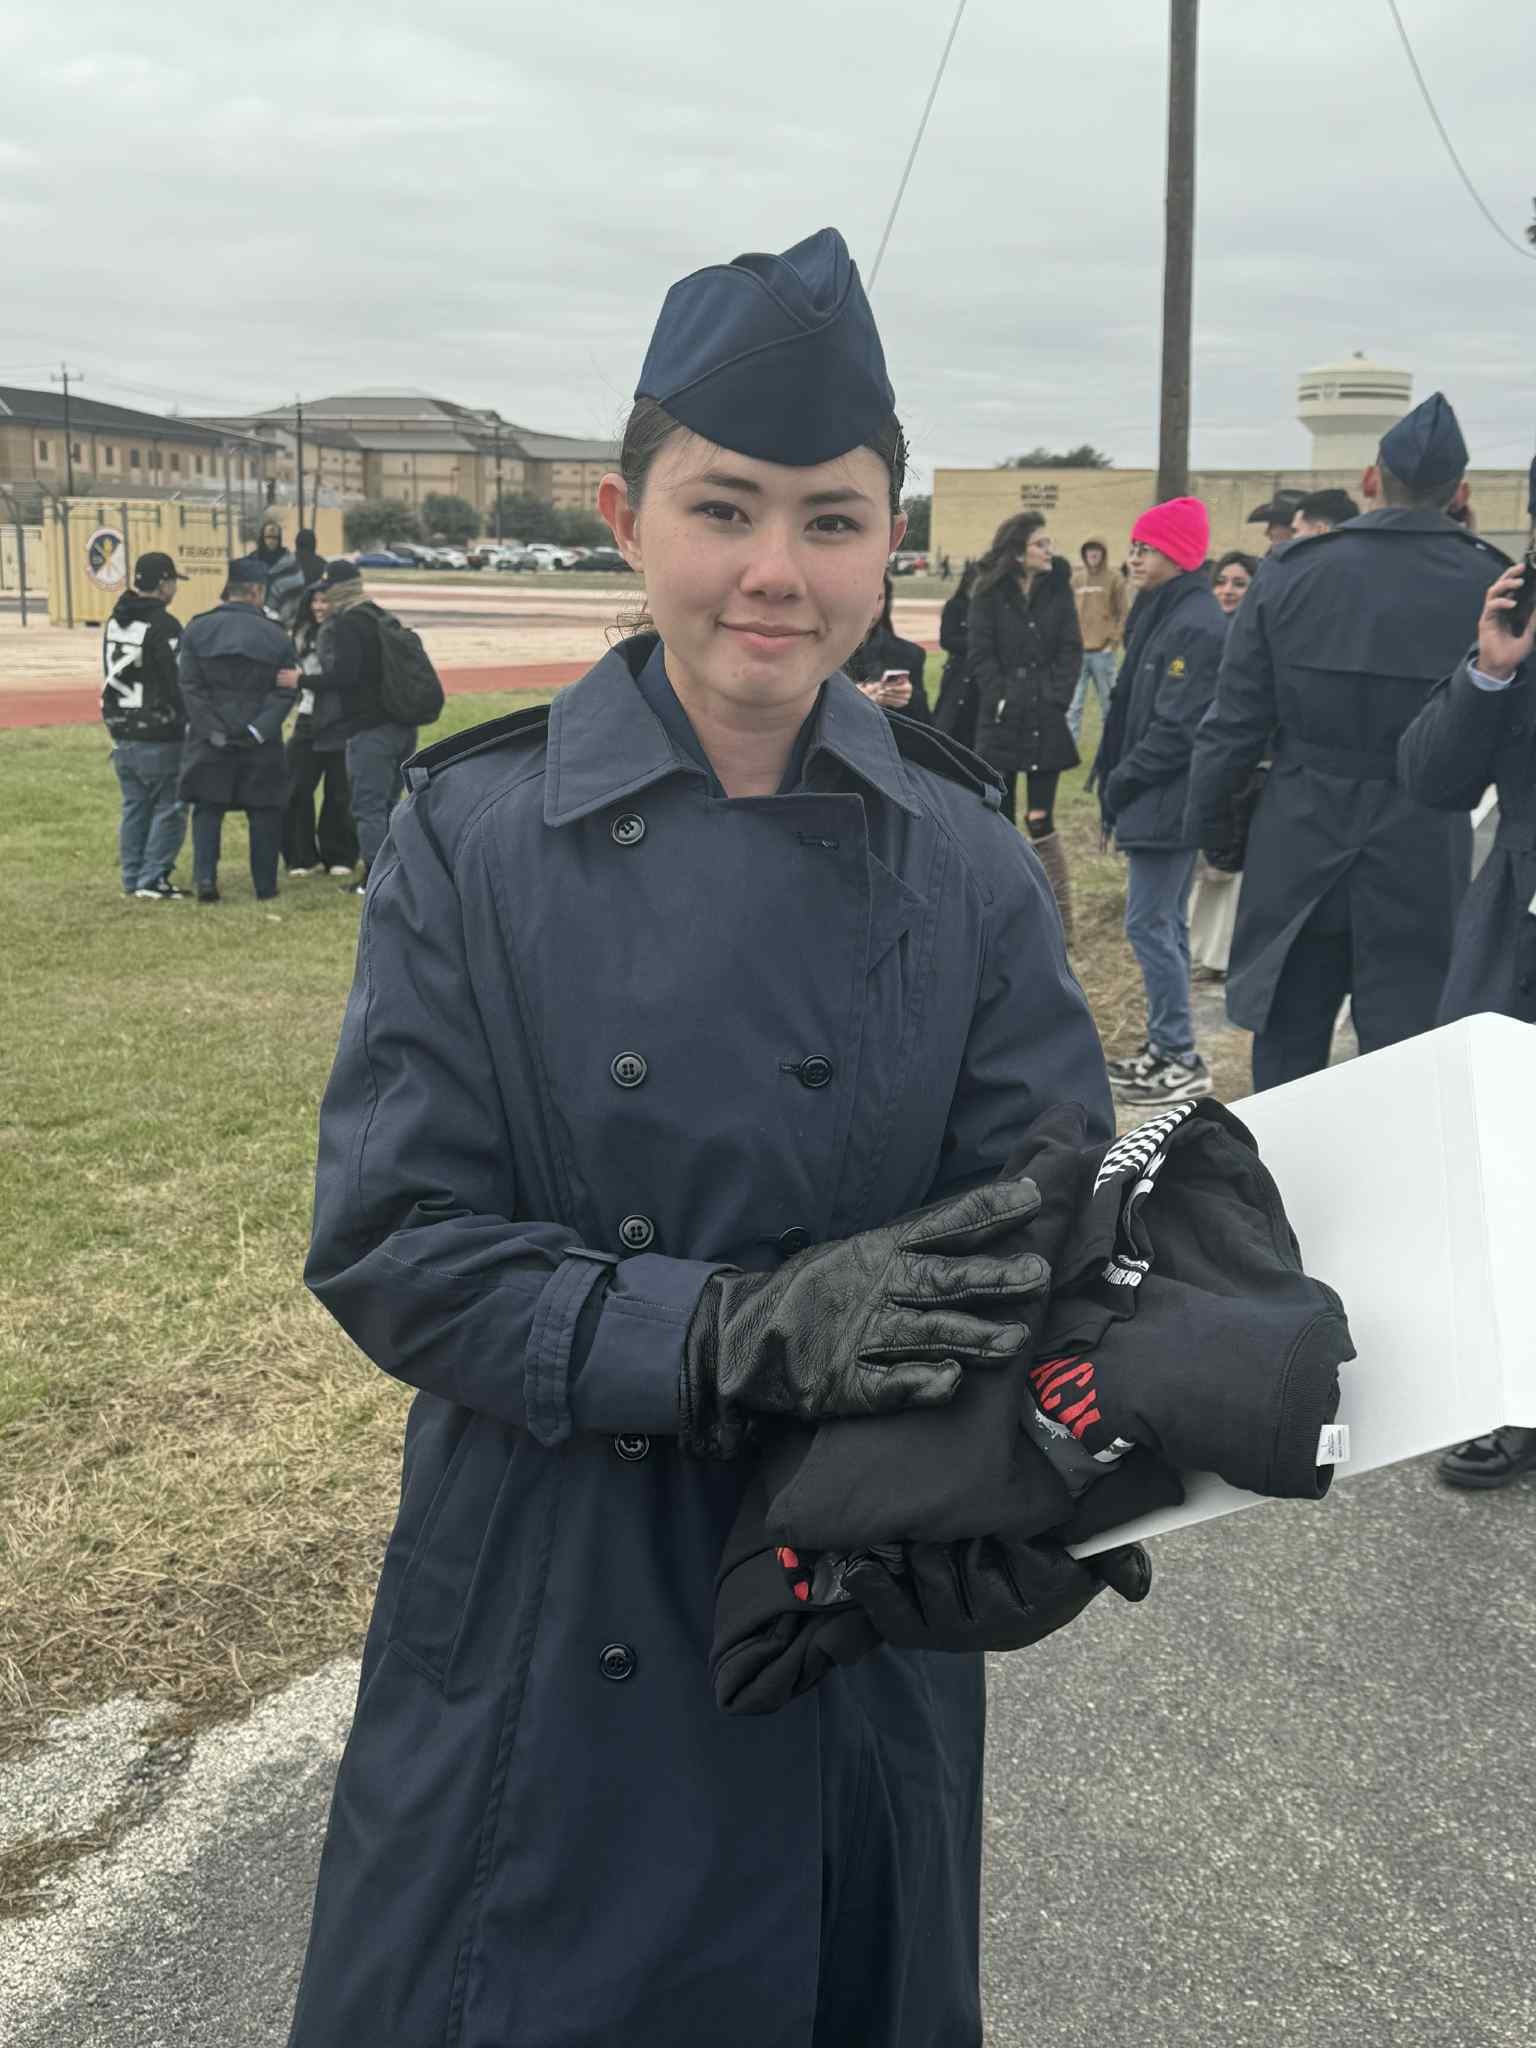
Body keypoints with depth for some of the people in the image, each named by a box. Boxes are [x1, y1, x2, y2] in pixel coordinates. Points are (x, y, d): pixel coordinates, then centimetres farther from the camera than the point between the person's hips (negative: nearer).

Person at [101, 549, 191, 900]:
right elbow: (177, 682, -17)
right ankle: (153, 881, -2)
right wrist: (190, 721, -5)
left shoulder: (114, 622, 9)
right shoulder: (164, 625, -17)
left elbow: (112, 674, 16)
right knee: (168, 809, 0)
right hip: (159, 738, -8)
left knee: (134, 807, 14)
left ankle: (132, 879, 17)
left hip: (123, 734, 8)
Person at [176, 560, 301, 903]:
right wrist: (258, 729, -12)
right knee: (264, 811, 9)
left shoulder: (197, 629, -1)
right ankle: (265, 887, 12)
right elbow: (285, 691, -9)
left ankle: (205, 877, -4)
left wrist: (213, 731, -7)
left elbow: (189, 686, -6)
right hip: (260, 745, -1)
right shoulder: (275, 635, -3)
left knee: (207, 809, 10)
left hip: (209, 743, 1)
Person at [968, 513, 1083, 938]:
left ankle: (1060, 918, 6)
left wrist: (1056, 698, -9)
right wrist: (1002, 698, -12)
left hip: (1045, 722, 0)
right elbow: (979, 655, -3)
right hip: (1001, 720, 0)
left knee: (1040, 820, -2)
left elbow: (1071, 650, 2)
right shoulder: (990, 594, 0)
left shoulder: (1058, 589, 6)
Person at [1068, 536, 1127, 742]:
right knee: (1073, 704, 0)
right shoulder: (1075, 579, 9)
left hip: (1103, 651, -2)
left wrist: (1115, 639, -8)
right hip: (1077, 651, 2)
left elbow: (1123, 613, 0)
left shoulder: (1115, 579, 1)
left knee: (1108, 702, 7)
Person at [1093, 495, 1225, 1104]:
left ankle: (1179, 1060, 0)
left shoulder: (1196, 626, -18)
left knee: (1150, 923, -6)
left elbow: (1178, 727, -21)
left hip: (1166, 802, -10)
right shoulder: (1162, 615, 13)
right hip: (1157, 800, 10)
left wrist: (1121, 781, -13)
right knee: (1166, 922, 14)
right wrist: (1116, 777, 8)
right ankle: (1167, 1048, 23)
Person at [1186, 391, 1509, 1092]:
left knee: (1285, 1058, 14)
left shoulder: (1291, 572, -4)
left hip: (1298, 847, 1)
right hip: (1426, 861, -1)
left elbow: (1235, 720, -2)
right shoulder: (1493, 587, -6)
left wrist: (1208, 822, 9)